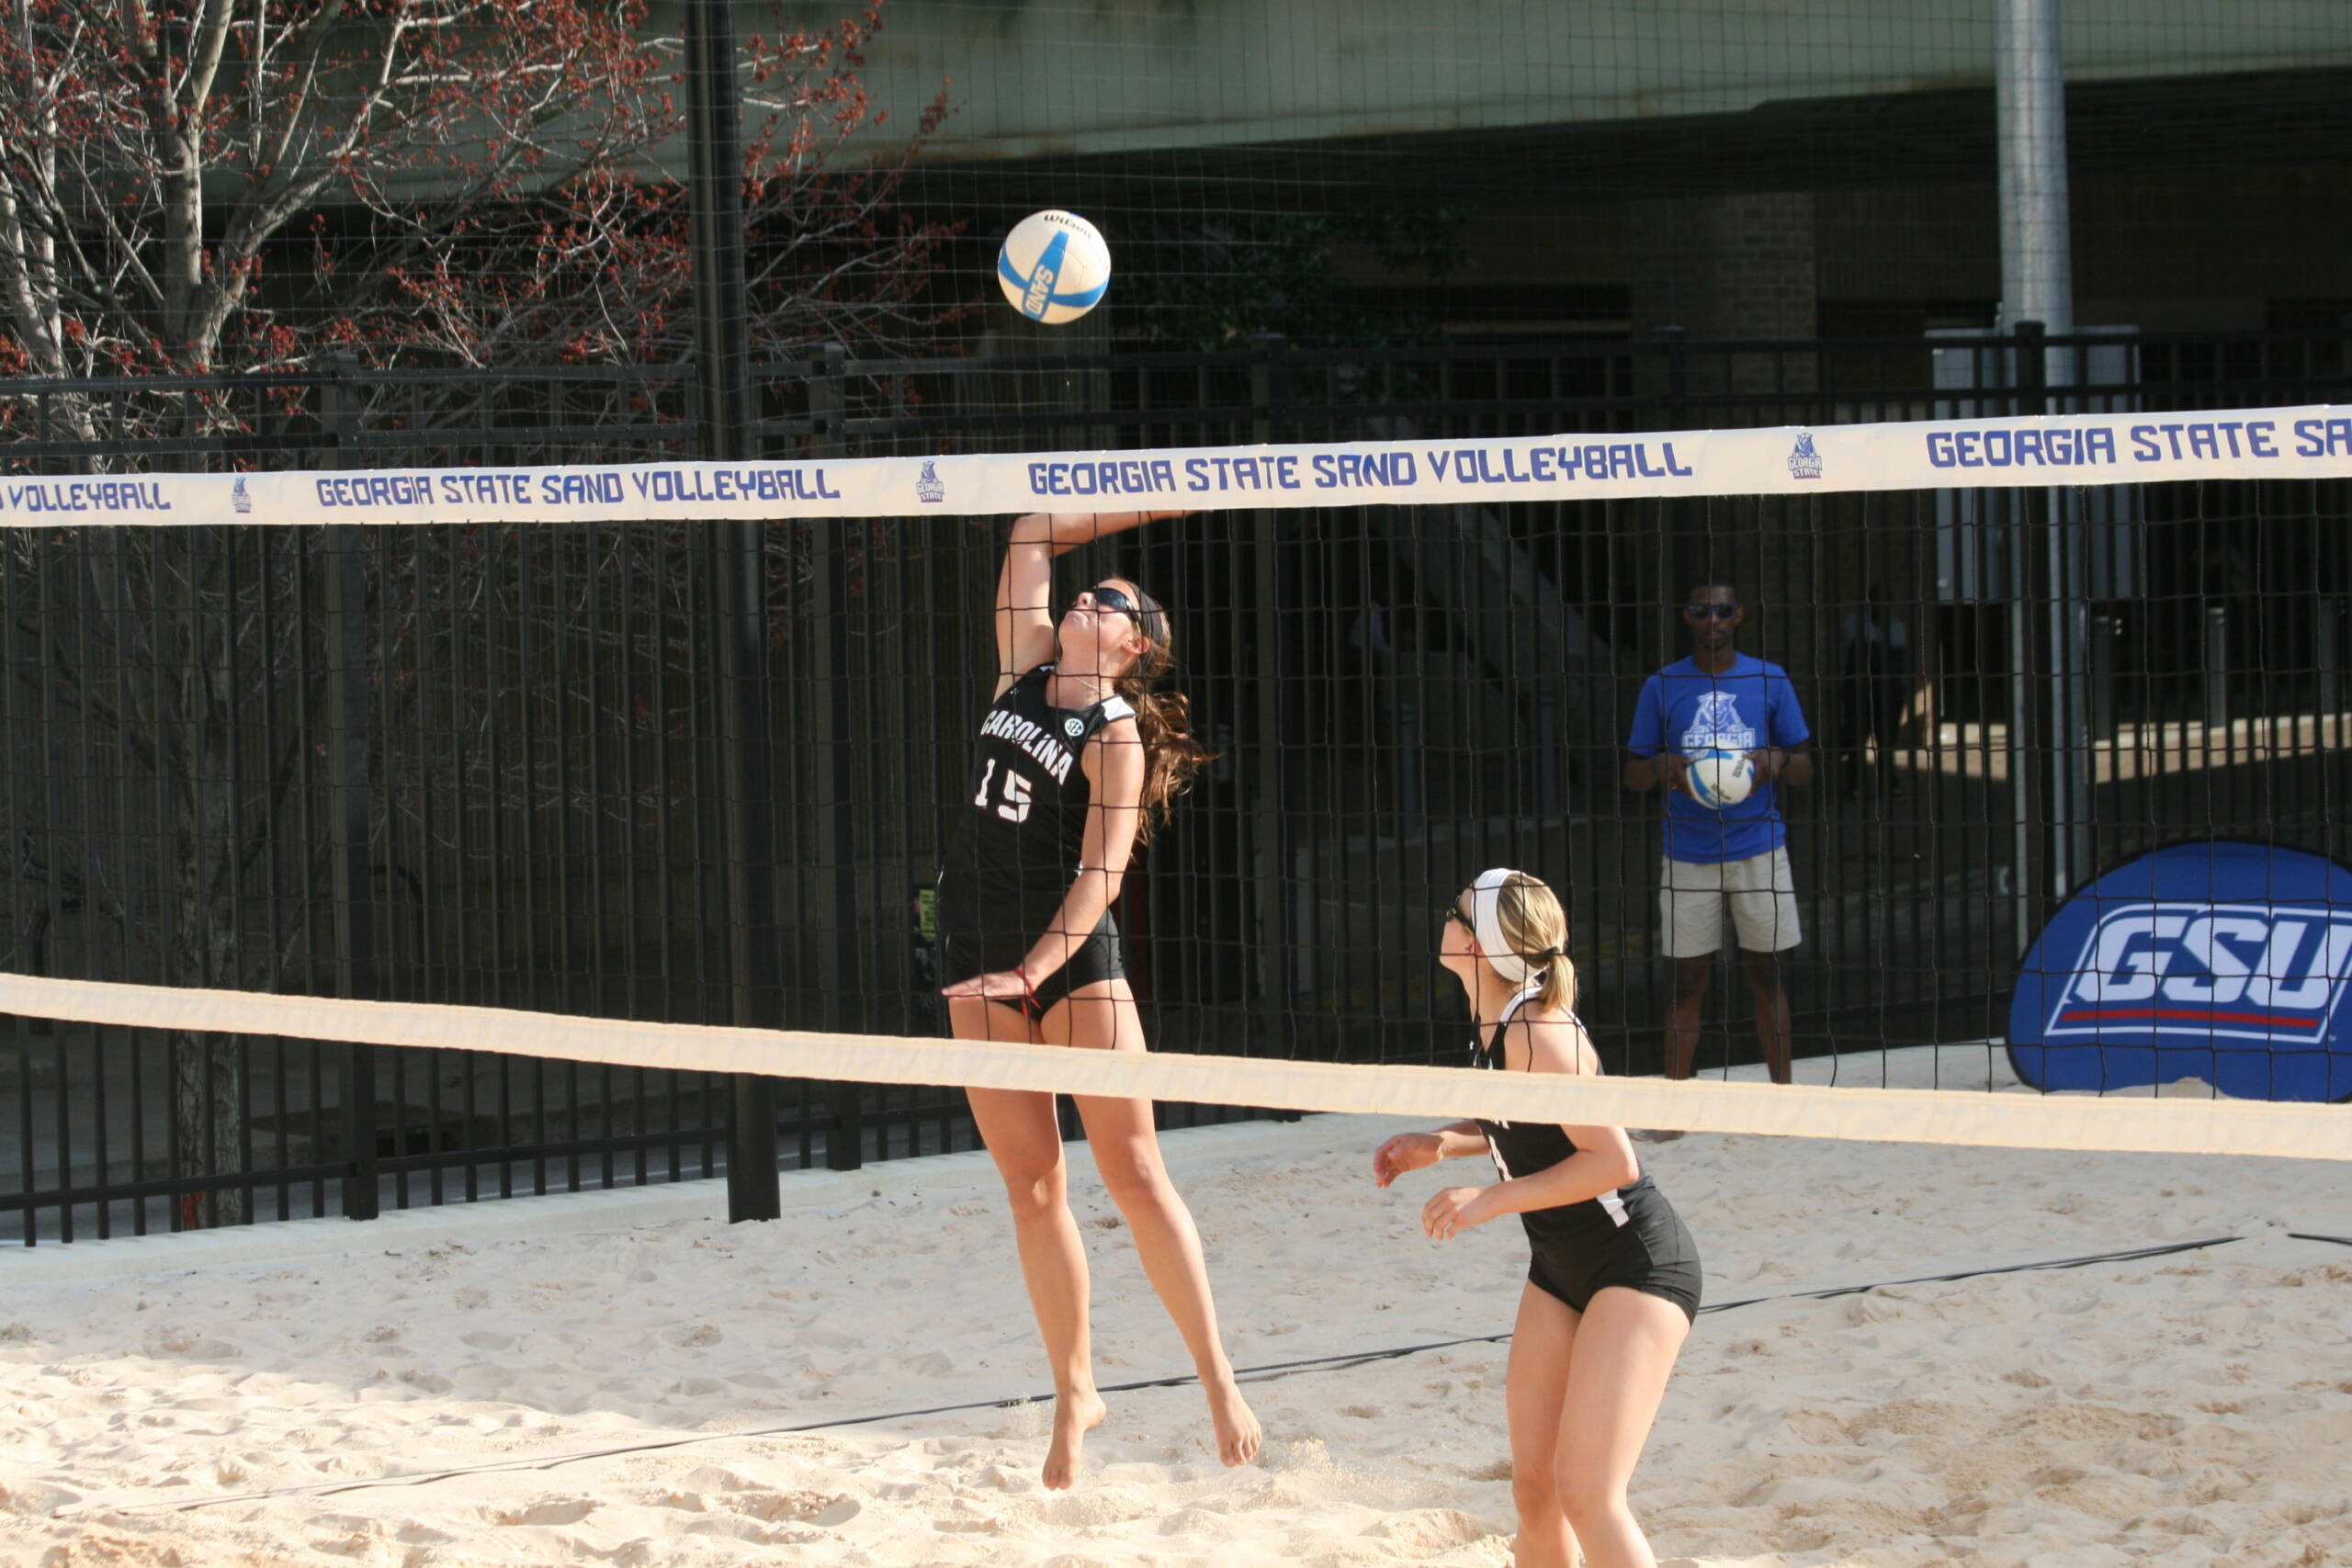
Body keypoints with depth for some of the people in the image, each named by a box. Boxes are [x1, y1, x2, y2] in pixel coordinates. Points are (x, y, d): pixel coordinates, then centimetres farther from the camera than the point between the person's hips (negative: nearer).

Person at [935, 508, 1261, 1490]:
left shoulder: (1117, 735, -7)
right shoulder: (1029, 666, 10)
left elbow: (1101, 871, -16)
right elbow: (1034, 537, 19)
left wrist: (1035, 968, -26)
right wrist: (1148, 504, 20)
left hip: (1074, 957, -5)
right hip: (979, 963, 5)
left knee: (1132, 1171, -9)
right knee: (1031, 1183, 4)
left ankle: (1217, 1375, -6)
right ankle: (1075, 1392, 10)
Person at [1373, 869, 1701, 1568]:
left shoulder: (1534, 1032, -24)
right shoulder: (1496, 1024, 3)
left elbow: (1613, 1161, -25)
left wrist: (1491, 1198, -24)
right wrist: (1441, 1143, 4)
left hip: (1638, 1266, -9)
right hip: (1561, 1267, 9)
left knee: (1584, 1491, -18)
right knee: (1533, 1489, 6)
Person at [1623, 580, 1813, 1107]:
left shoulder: (1770, 682, 5)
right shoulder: (1661, 687, 4)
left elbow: (1805, 765, 8)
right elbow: (1633, 774, 7)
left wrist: (1776, 761, -15)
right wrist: (1662, 767, -16)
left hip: (1759, 849, 0)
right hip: (1688, 856, 0)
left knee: (1765, 975, 4)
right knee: (1688, 980, 1)